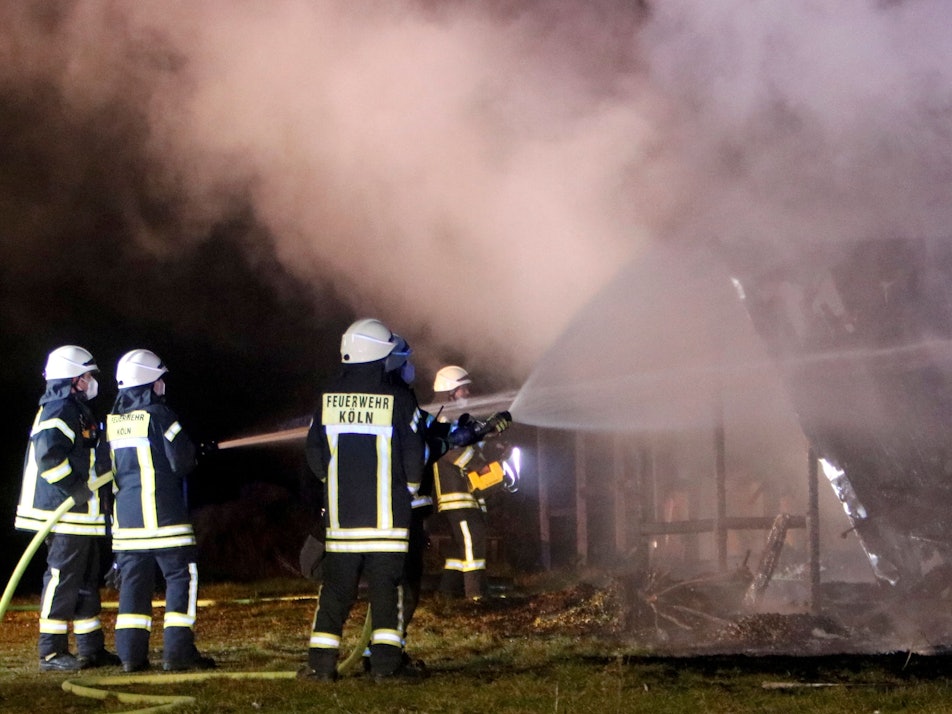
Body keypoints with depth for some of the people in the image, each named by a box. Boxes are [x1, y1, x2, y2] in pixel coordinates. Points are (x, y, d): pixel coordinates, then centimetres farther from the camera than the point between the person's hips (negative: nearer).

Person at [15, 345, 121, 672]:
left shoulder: (77, 411, 20)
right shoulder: (59, 411, -13)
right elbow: (48, 455, -25)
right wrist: (75, 488, -22)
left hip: (81, 515, 11)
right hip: (64, 514, -11)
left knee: (87, 580, 13)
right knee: (62, 579, -9)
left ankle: (91, 648, 19)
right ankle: (52, 652, -6)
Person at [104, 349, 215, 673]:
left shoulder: (113, 420, 9)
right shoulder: (158, 414, -10)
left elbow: (107, 466, 14)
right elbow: (182, 460, -11)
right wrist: (192, 458, 10)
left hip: (125, 513, 6)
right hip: (162, 511, -6)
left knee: (133, 580, 9)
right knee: (181, 576, -1)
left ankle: (131, 653, 6)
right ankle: (178, 651, -7)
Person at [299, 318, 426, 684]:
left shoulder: (329, 396, 2)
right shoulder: (398, 397, -7)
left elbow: (314, 452, 8)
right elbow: (413, 454, -4)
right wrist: (406, 491, 12)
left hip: (340, 513, 3)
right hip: (387, 513, -3)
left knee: (335, 586, 8)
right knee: (386, 585, 0)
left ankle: (321, 662, 6)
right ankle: (387, 662, -5)